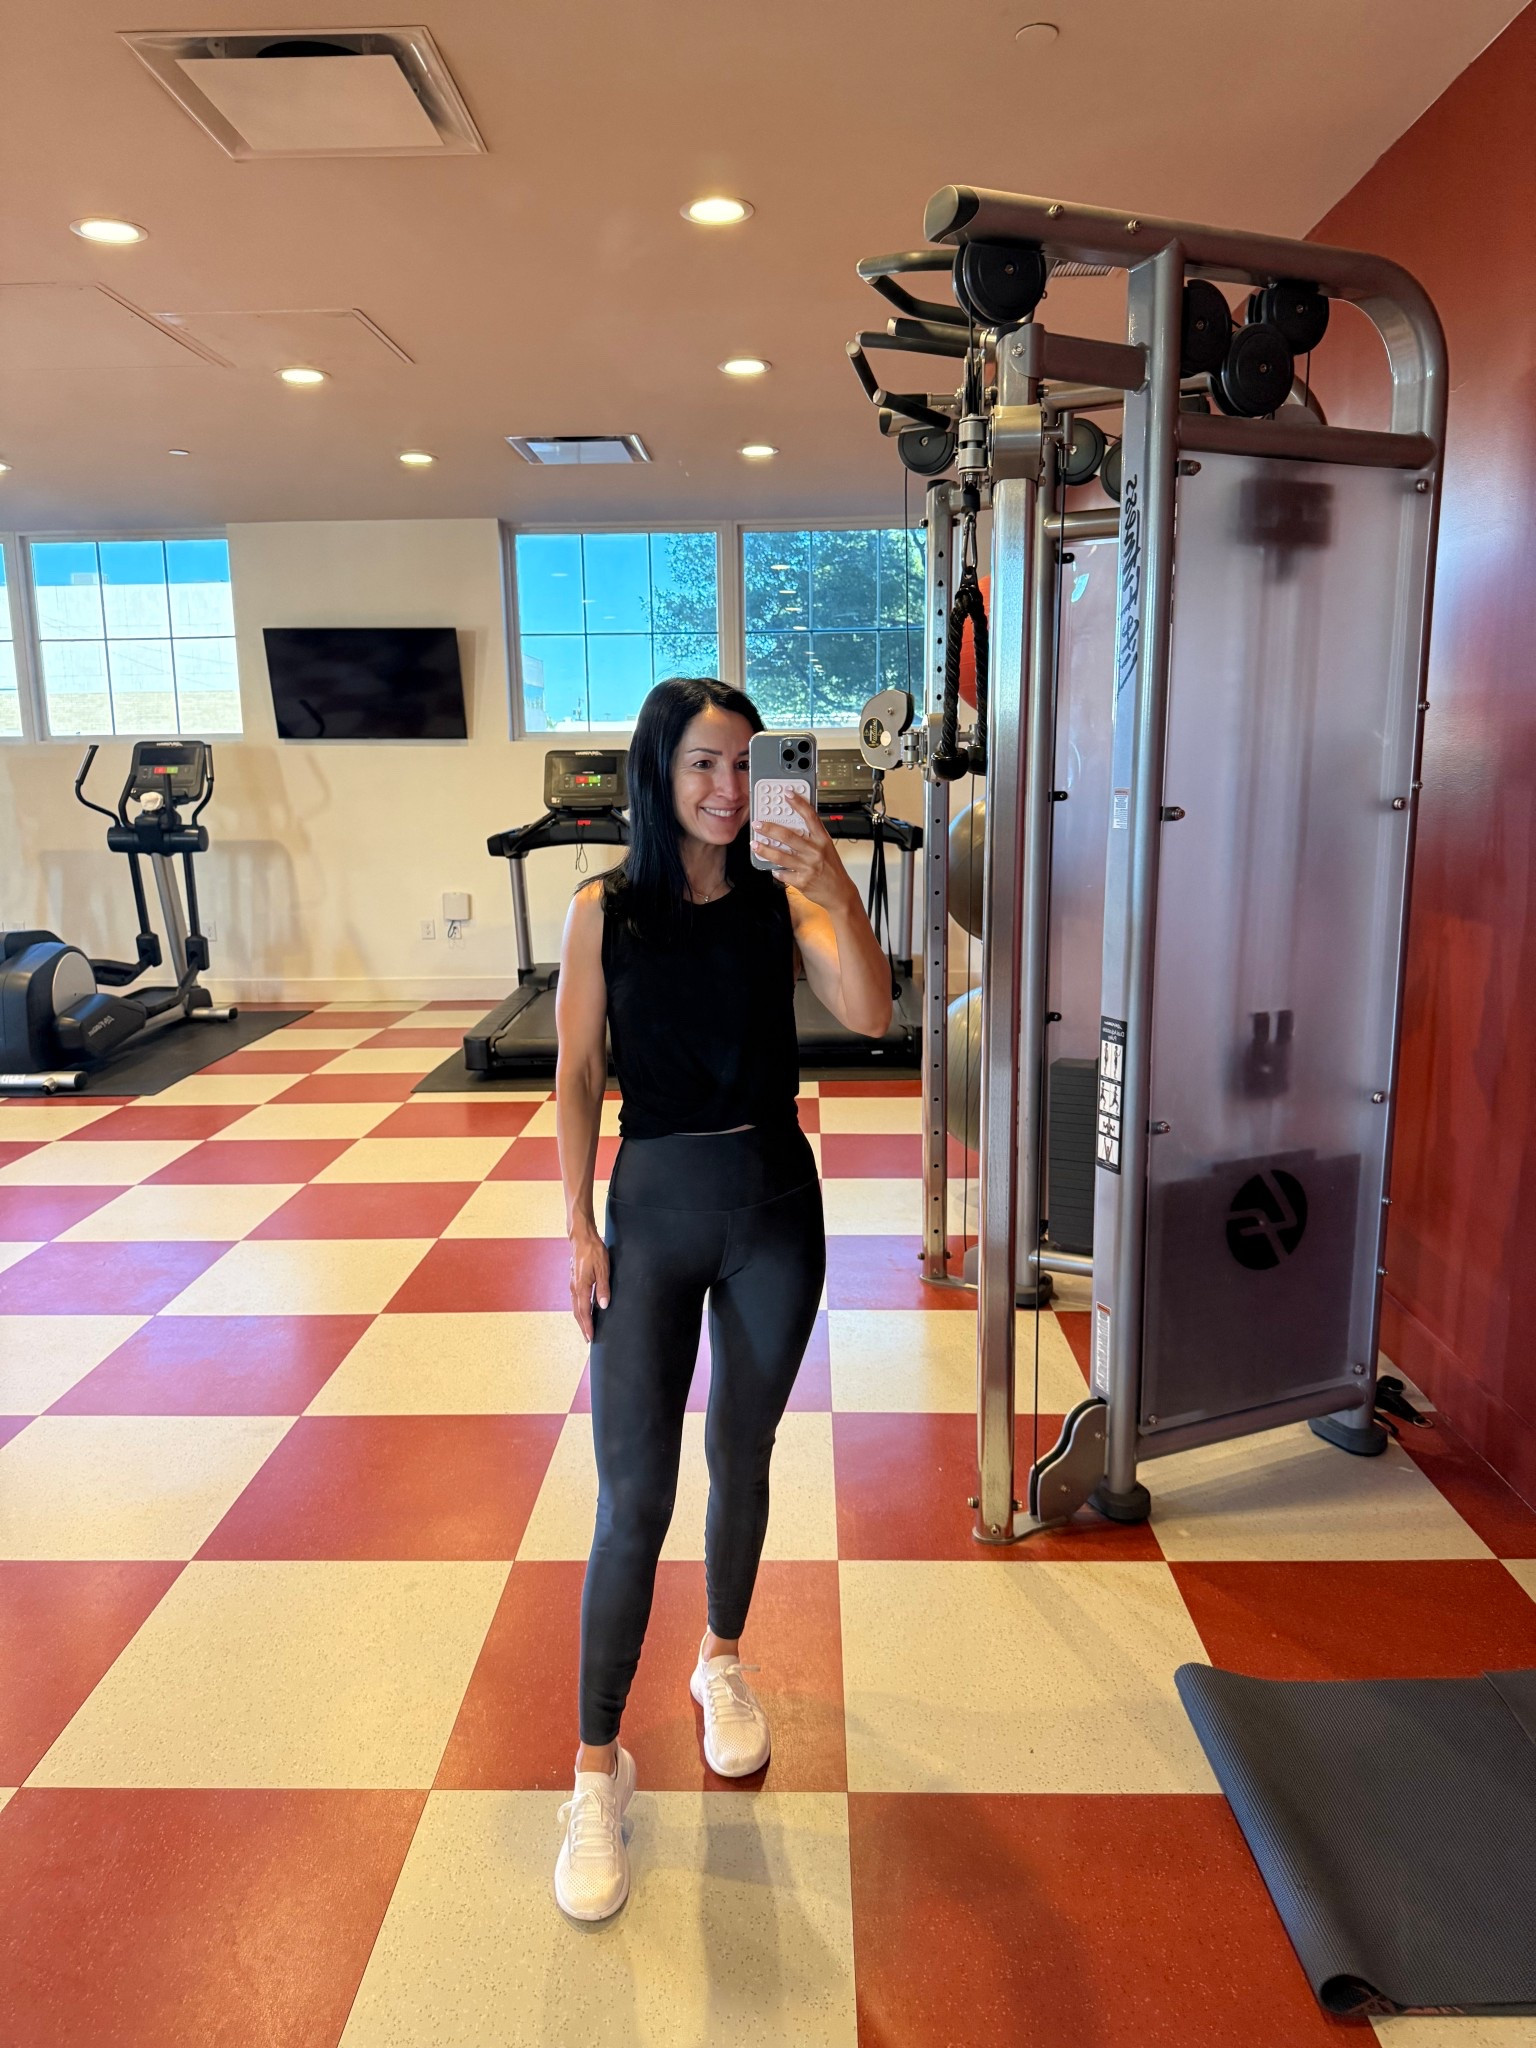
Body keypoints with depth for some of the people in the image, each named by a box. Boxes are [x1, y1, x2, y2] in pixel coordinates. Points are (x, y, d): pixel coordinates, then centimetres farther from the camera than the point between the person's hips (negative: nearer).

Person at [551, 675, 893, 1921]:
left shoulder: (784, 900, -2)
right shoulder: (606, 910, -4)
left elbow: (870, 1012, -18)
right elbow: (579, 1076, -1)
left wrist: (836, 888, -31)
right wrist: (580, 1226, -4)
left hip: (774, 1207, 2)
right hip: (654, 1208, -1)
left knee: (742, 1462, 17)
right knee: (633, 1495, -1)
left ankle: (724, 1663, 42)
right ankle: (600, 1767, 15)